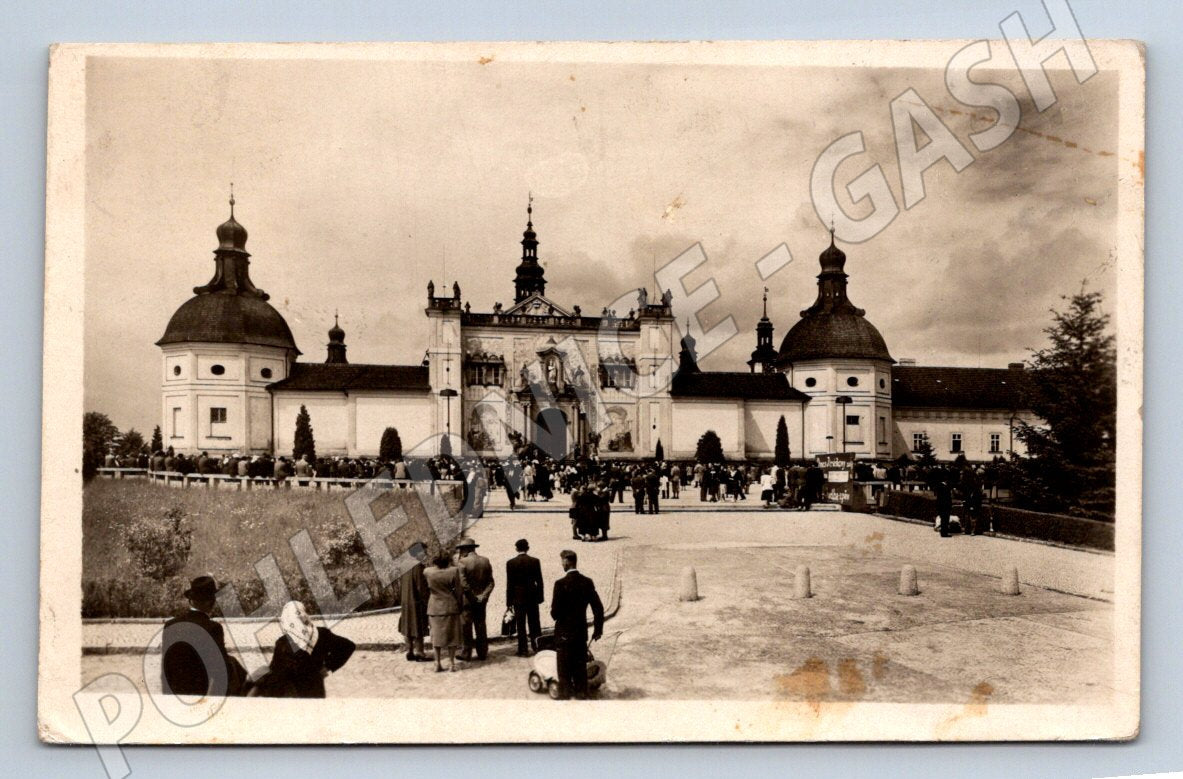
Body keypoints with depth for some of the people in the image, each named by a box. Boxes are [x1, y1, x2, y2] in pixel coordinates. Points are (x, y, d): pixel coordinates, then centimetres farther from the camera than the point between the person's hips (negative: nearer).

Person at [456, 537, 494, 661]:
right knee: (481, 626, 13)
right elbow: (490, 582, 1)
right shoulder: (485, 561, 3)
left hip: (467, 600, -5)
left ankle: (467, 654, 8)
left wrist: (473, 598, -10)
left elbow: (463, 584, -18)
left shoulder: (463, 562, -14)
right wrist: (483, 596, -6)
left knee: (466, 627, 4)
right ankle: (482, 653, 16)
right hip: (481, 600, 5)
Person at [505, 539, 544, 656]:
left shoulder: (511, 563, -8)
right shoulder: (535, 561, -4)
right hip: (533, 596, 2)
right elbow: (539, 581, -2)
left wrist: (509, 601, -1)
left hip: (518, 597, -2)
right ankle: (536, 646, 17)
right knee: (534, 623, 13)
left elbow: (509, 584, -6)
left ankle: (523, 650, 4)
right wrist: (540, 597, 7)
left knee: (520, 625, 3)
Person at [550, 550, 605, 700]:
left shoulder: (561, 584, -18)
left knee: (564, 666, 6)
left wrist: (557, 616, 7)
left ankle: (564, 695, 11)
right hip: (581, 631, 5)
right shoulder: (588, 582, -2)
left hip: (564, 633, -5)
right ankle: (581, 692, 22)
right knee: (580, 664, 16)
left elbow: (555, 611, -17)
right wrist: (598, 629, 8)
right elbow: (598, 608, 0)